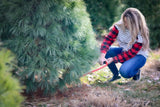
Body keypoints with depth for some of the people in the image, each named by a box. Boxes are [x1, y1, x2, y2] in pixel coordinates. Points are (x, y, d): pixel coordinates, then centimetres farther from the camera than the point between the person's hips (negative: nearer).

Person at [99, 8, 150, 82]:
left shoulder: (141, 34, -25)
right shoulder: (119, 26, -16)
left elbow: (131, 53, -25)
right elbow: (108, 39, -20)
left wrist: (113, 59, -33)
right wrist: (102, 55, -37)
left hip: (138, 55, -5)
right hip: (123, 51, 5)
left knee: (124, 72, -34)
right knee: (105, 52, -23)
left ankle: (136, 71, 3)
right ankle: (116, 74, 0)